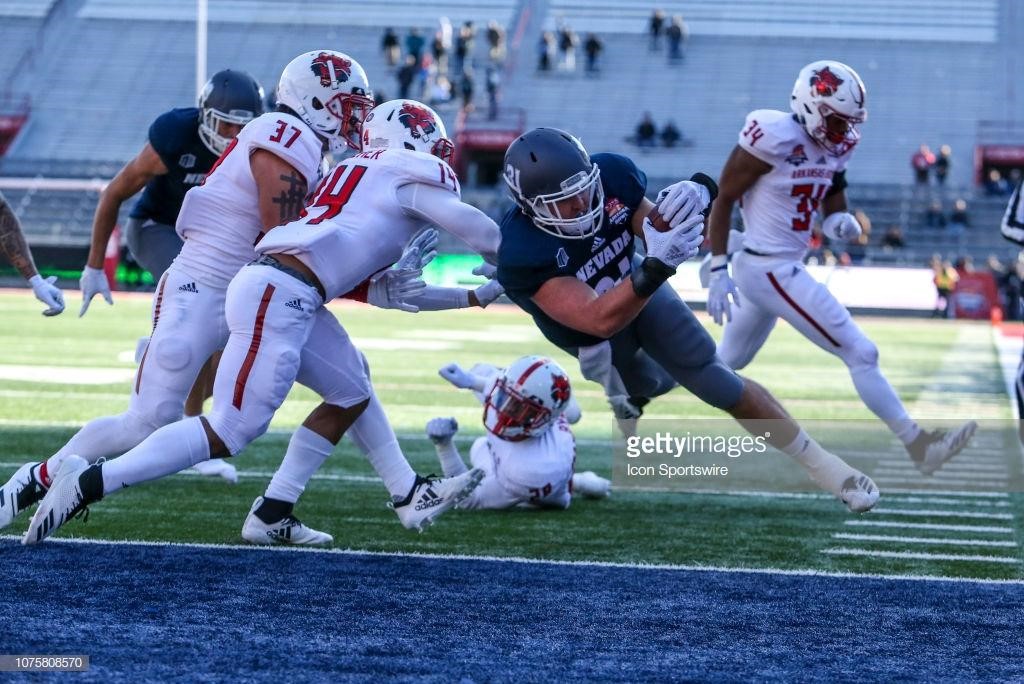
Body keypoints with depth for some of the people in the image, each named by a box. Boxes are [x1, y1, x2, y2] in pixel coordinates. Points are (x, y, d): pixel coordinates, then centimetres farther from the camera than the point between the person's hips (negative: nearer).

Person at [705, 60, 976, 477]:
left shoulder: (833, 148, 6)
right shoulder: (775, 138, -19)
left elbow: (834, 206, 17)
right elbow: (723, 200, -14)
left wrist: (842, 223, -8)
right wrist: (718, 269, -17)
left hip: (784, 268, 9)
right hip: (770, 270, -9)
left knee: (725, 365, 22)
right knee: (861, 354, -6)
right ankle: (918, 445, 0)